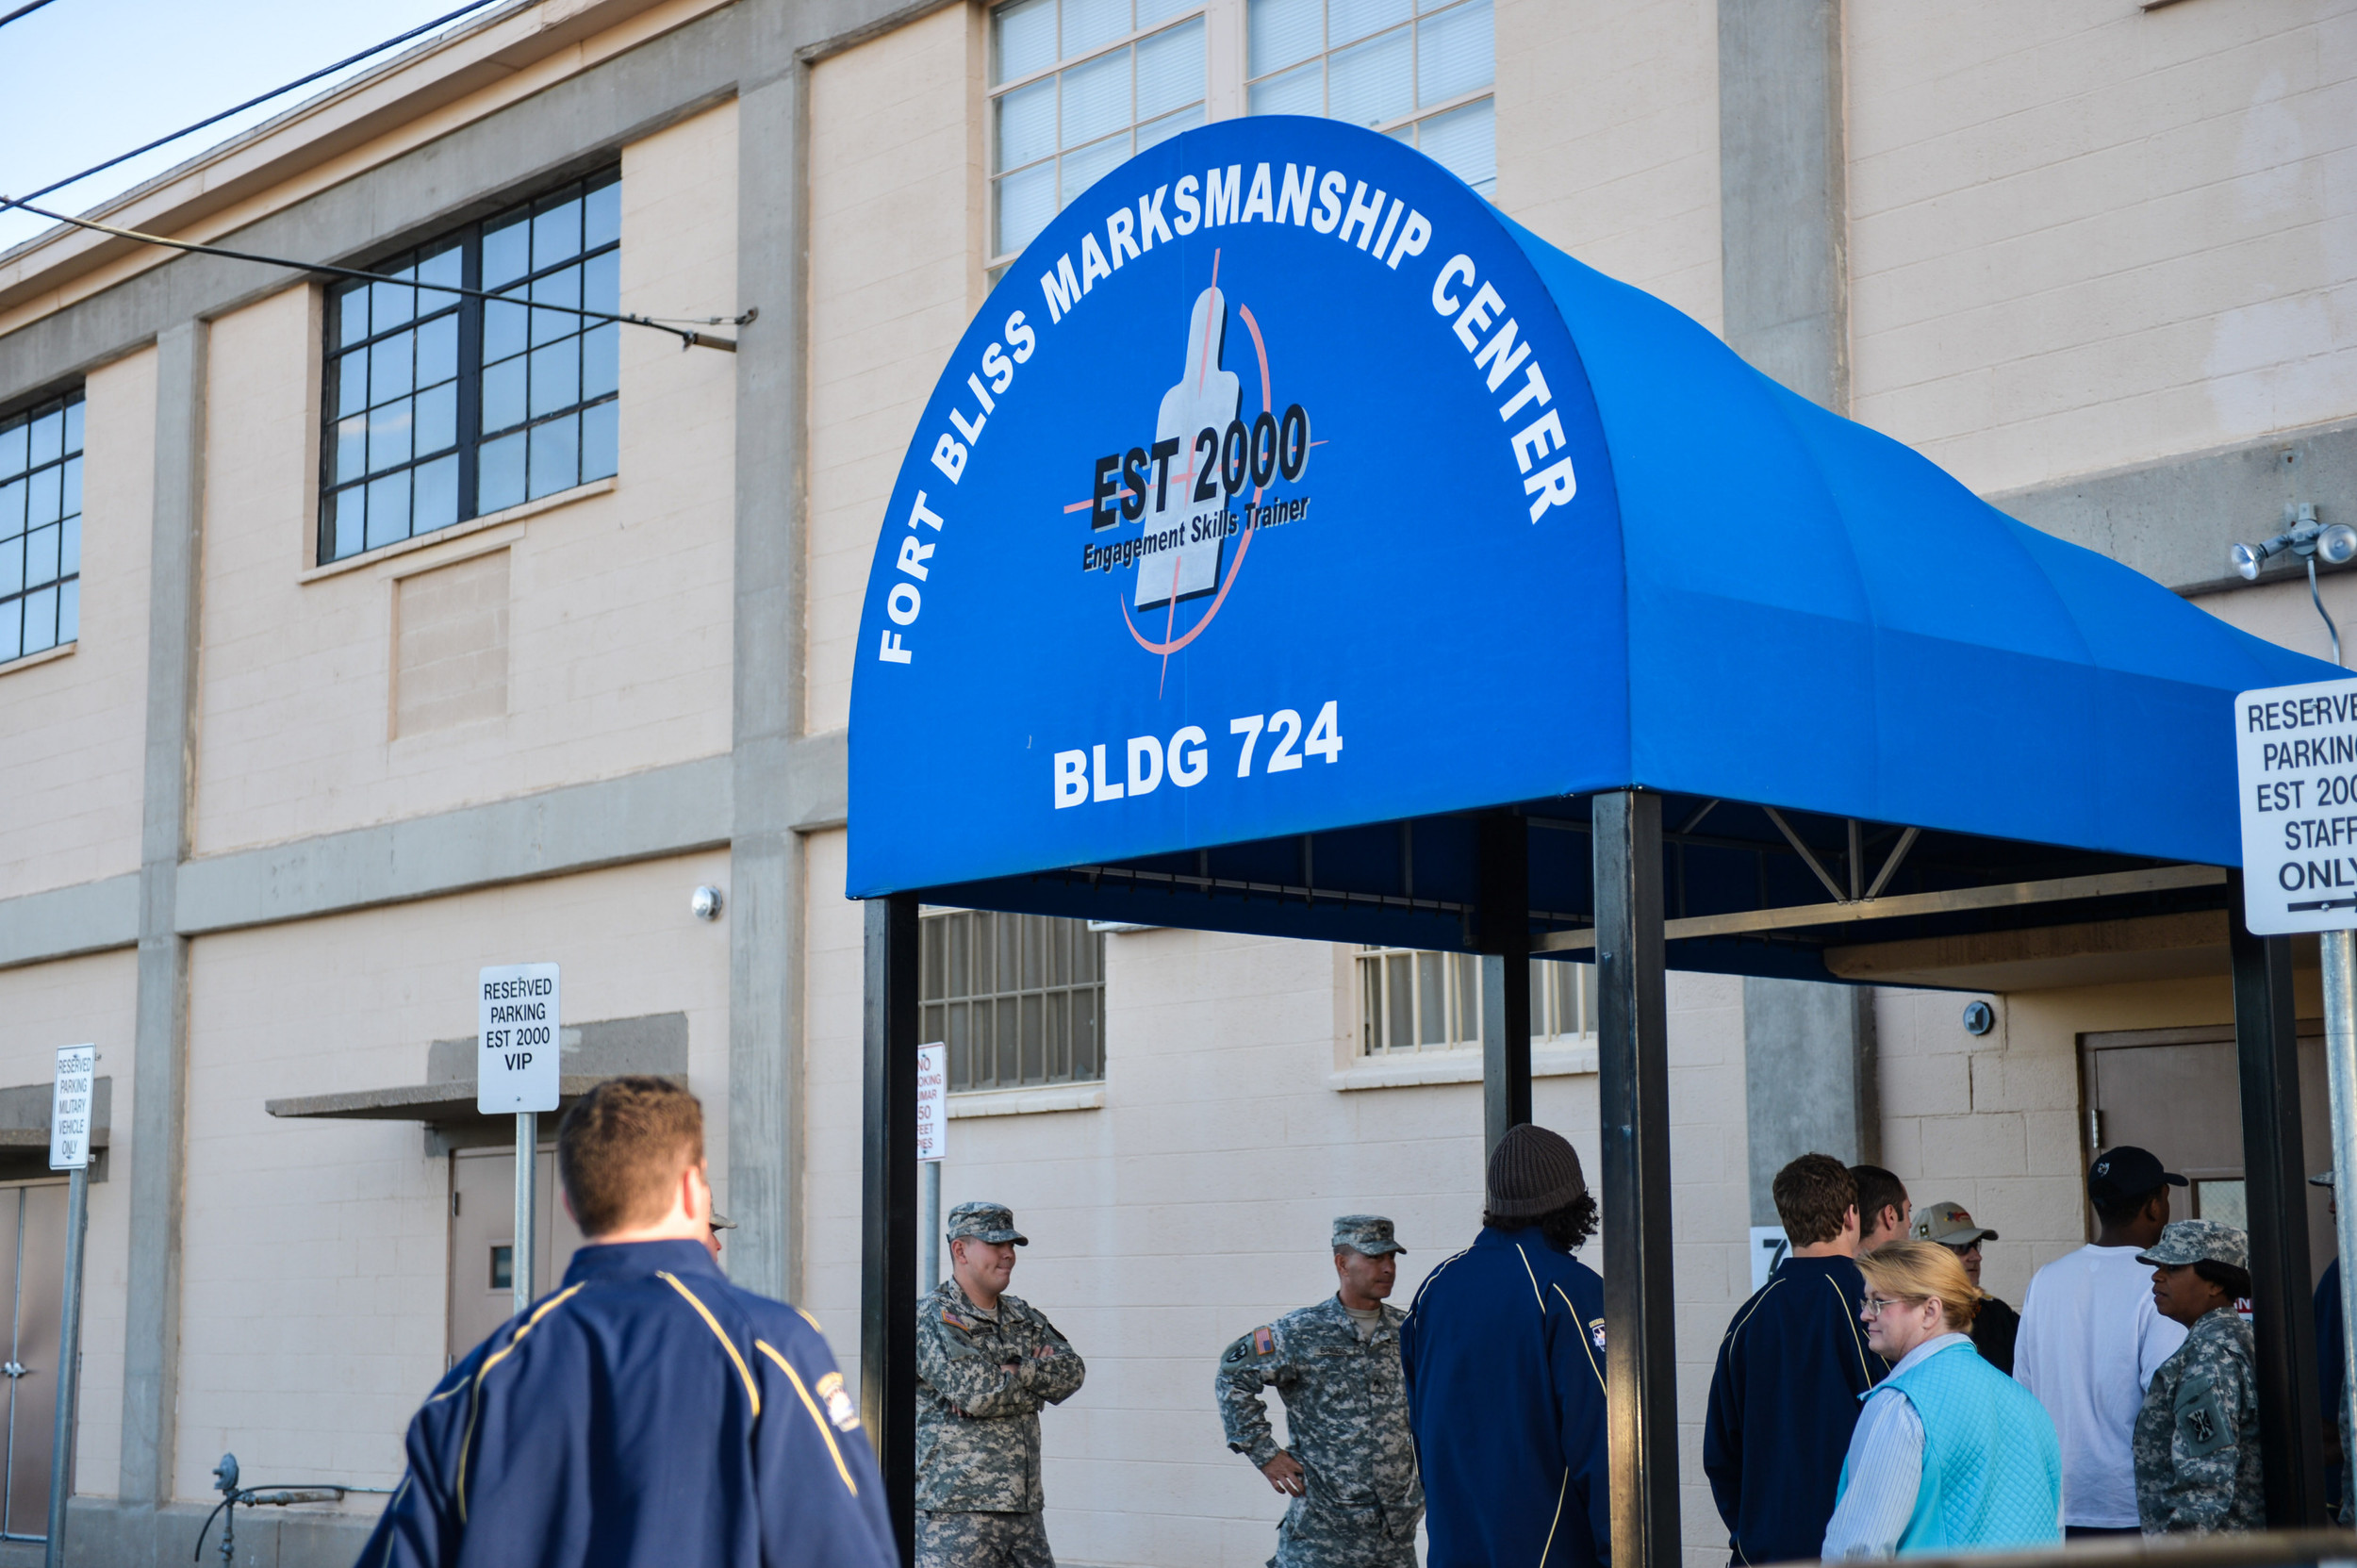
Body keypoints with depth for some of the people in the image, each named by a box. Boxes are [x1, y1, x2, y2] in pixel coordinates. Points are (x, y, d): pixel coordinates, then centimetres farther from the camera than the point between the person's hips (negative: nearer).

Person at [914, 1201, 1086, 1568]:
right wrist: (1040, 1377, -4)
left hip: (1023, 1506, 7)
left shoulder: (1024, 1318, 17)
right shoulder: (933, 1318, -7)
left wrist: (1015, 1372, -12)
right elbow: (973, 1391, -19)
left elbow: (1072, 1371, 4)